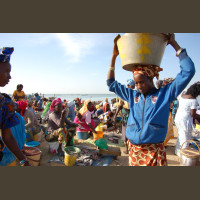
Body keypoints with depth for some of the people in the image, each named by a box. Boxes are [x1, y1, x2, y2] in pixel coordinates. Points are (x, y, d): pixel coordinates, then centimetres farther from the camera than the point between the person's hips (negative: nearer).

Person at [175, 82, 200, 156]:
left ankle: (178, 151, 36)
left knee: (180, 135, 22)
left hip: (178, 117, 8)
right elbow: (193, 114, -16)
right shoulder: (194, 100, -18)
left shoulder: (182, 95, 4)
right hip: (185, 120, -8)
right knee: (186, 138, 9)